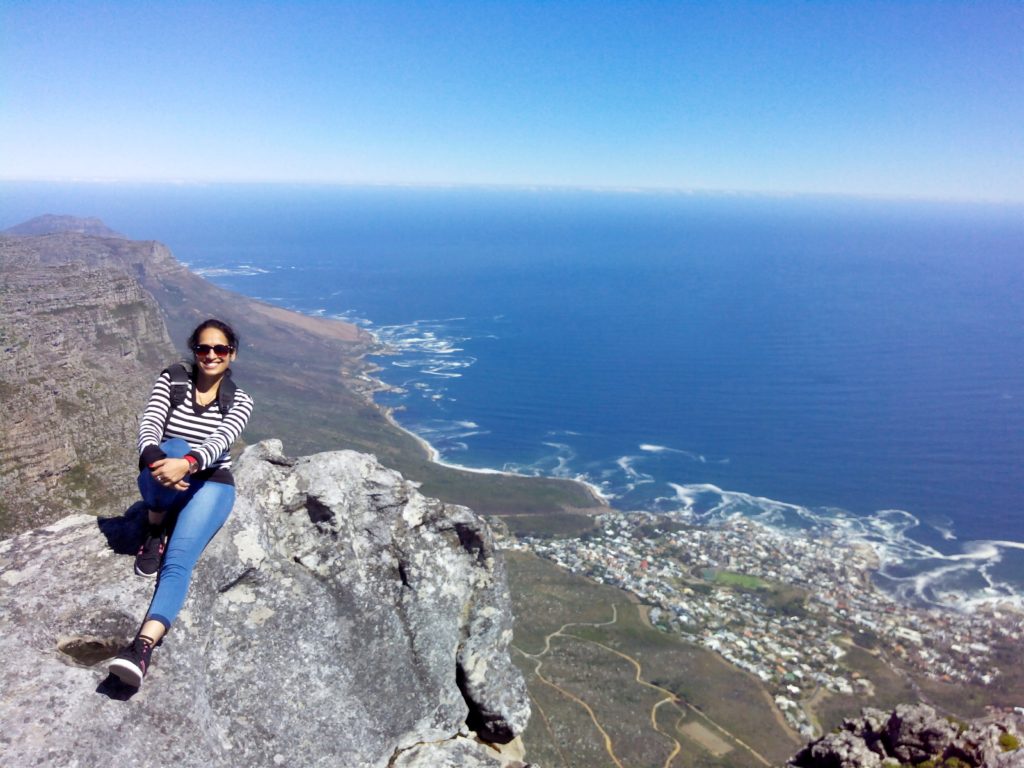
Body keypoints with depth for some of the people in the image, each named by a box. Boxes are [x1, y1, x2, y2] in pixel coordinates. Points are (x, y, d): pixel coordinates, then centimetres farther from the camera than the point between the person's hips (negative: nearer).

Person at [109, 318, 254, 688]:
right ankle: (155, 529, -12)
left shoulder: (239, 401, -1)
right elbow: (149, 424, -14)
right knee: (174, 447, -34)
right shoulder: (171, 380, 1)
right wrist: (155, 461, -38)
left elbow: (221, 441, -20)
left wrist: (187, 465, -42)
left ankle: (143, 646, -45)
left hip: (211, 486, -1)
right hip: (162, 487, 1)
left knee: (178, 561, -28)